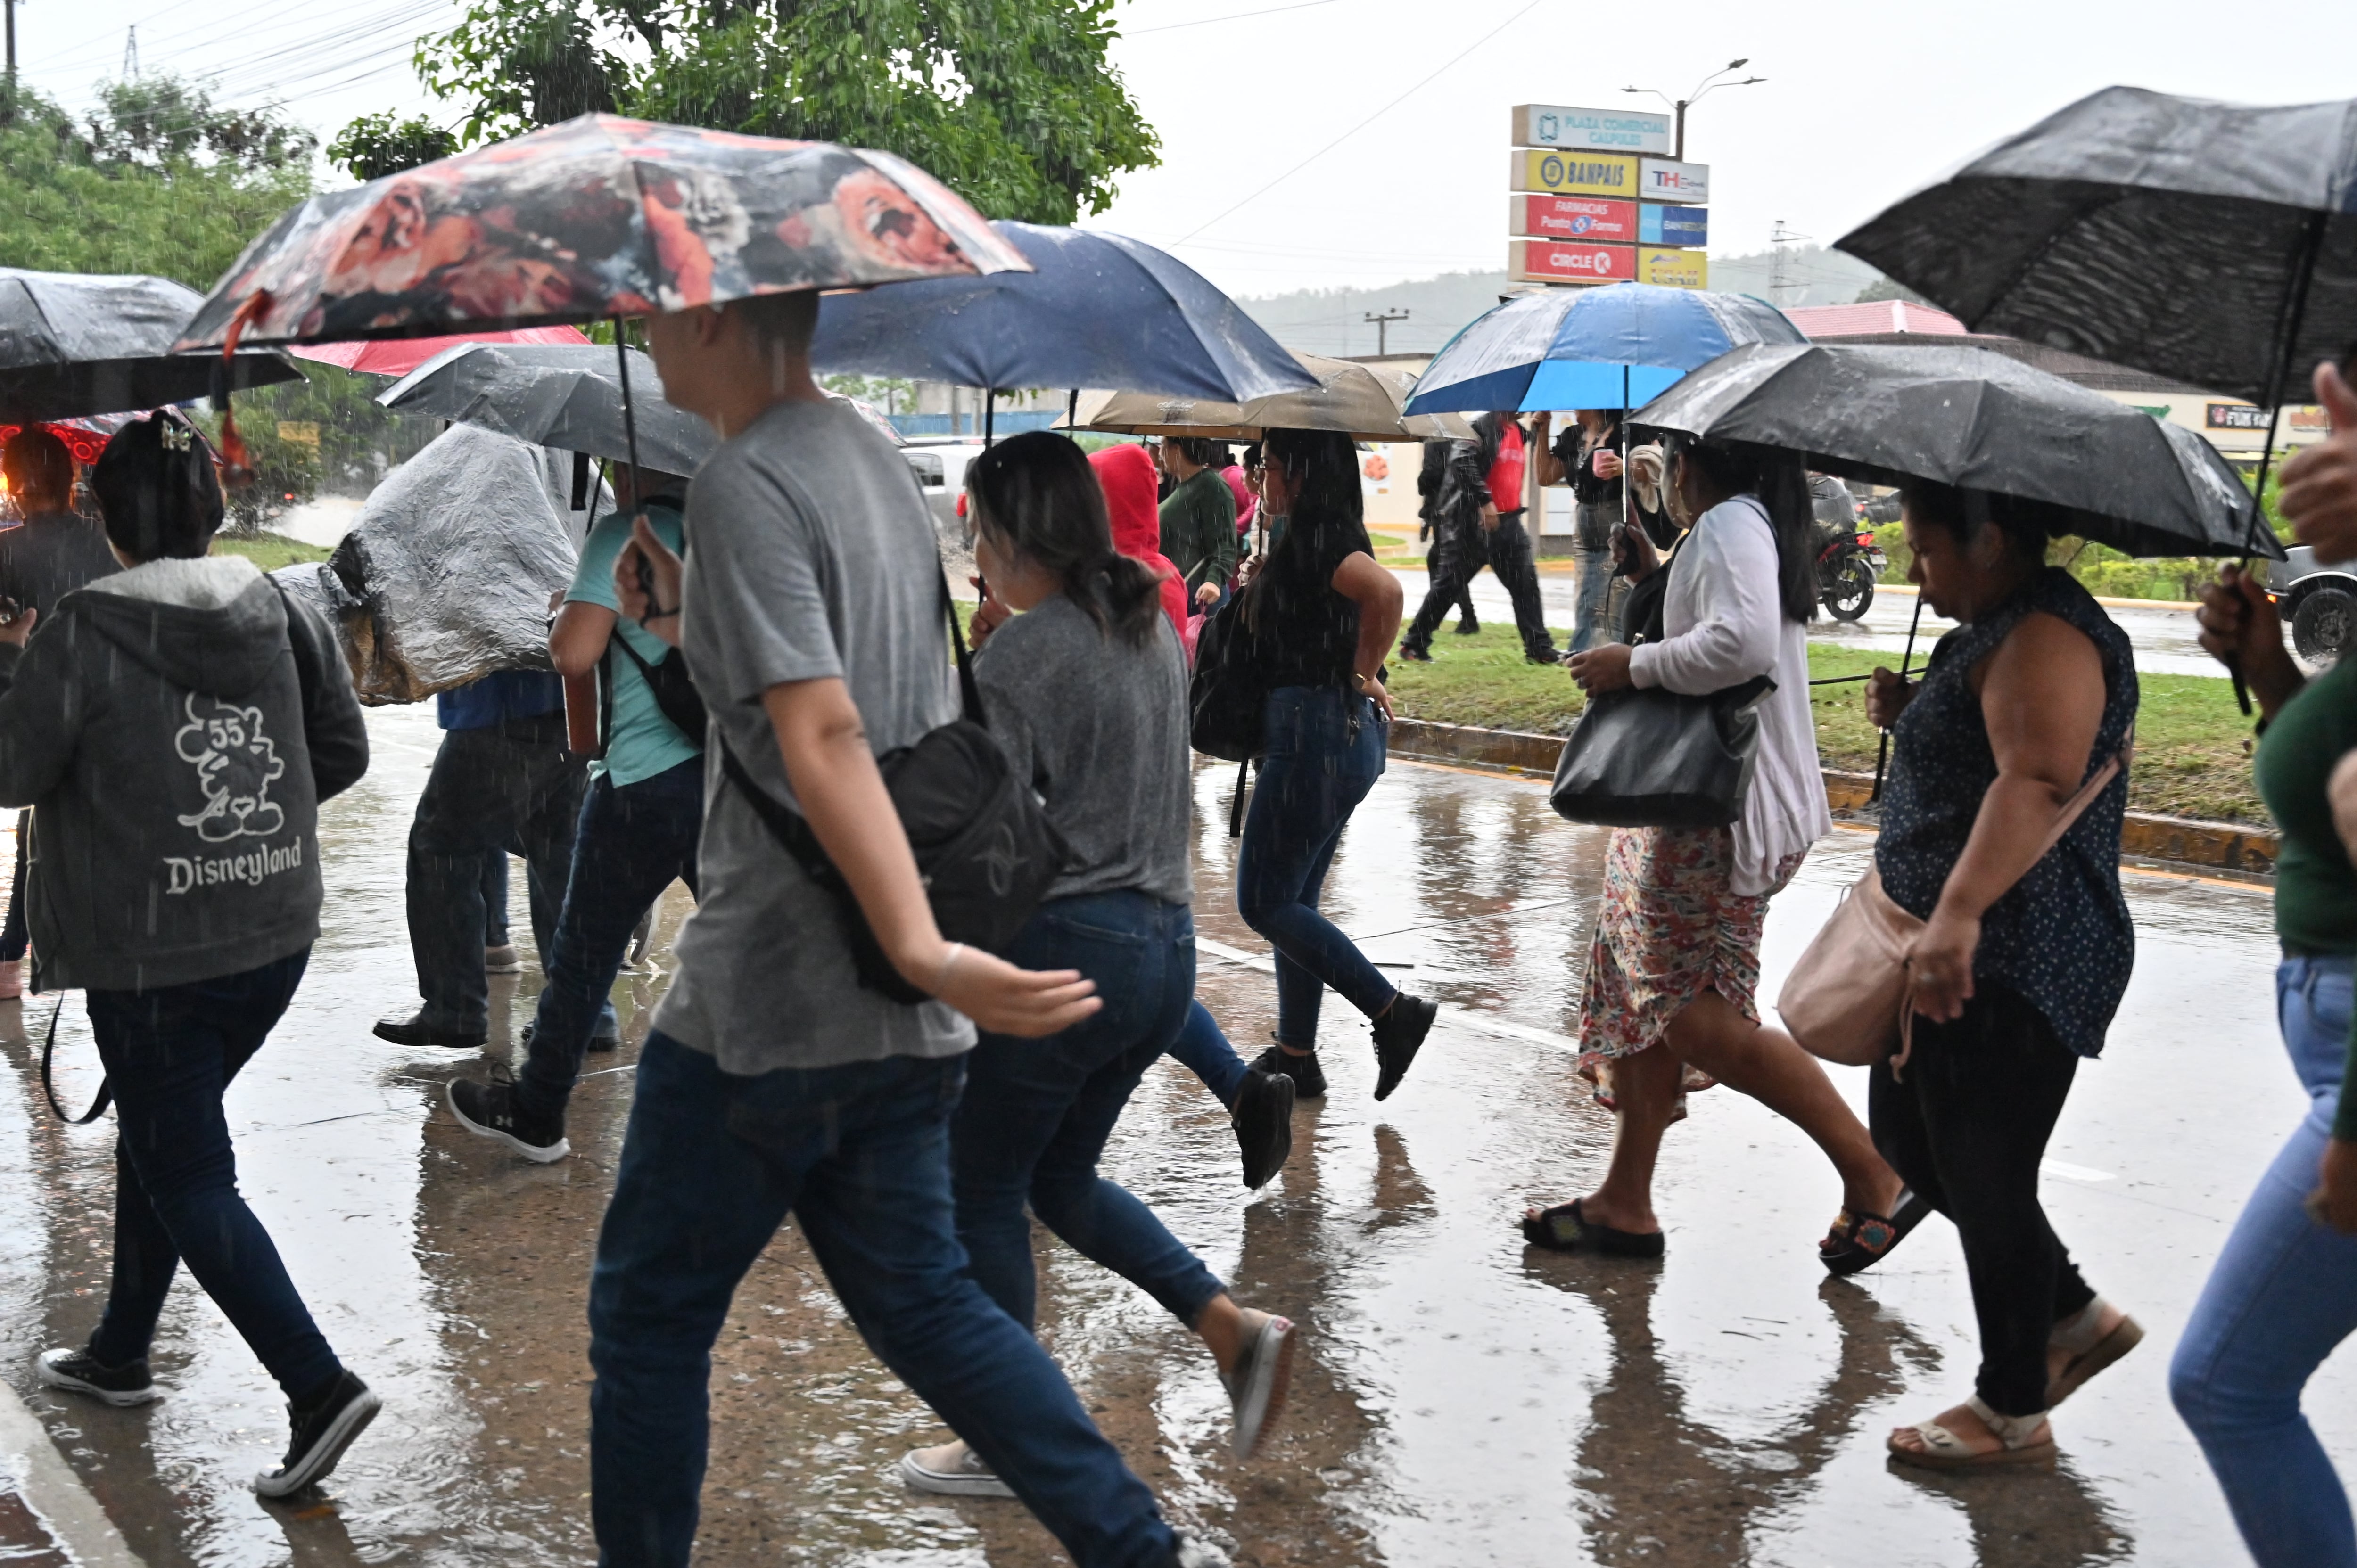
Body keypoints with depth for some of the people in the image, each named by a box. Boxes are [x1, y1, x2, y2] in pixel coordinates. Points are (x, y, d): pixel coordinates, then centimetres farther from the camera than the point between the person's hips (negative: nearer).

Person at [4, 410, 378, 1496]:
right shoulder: (280, 611, 0)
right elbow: (343, 750, 6)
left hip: (153, 956, -6)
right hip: (276, 937, 6)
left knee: (189, 1181, 3)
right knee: (156, 1134, 24)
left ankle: (319, 1387, -6)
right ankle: (119, 1354, 37)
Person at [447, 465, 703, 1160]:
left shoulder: (623, 536, -8)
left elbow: (574, 653, -15)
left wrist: (565, 612, 6)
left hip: (646, 782, -5)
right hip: (735, 772, 5)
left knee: (584, 952, 9)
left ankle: (535, 1114, 22)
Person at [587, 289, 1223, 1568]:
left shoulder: (743, 483, -15)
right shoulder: (872, 459, 13)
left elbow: (822, 736, -27)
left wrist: (920, 947, -35)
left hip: (764, 1006, -9)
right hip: (892, 1025, 9)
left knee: (649, 1316, 8)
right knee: (920, 1301, 17)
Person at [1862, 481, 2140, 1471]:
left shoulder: (2043, 639, -19)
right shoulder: (1995, 633, 16)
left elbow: (2037, 780, -34)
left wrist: (1960, 909, -44)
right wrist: (1911, 716, 11)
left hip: (2013, 967, -11)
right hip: (1957, 954, 11)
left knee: (1982, 1176, -1)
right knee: (1907, 1140, 18)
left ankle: (2013, 1410, 15)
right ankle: (2073, 1315, 30)